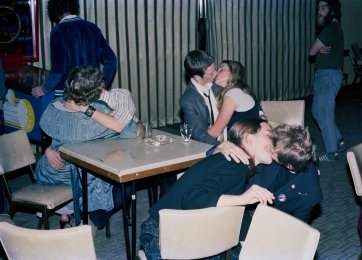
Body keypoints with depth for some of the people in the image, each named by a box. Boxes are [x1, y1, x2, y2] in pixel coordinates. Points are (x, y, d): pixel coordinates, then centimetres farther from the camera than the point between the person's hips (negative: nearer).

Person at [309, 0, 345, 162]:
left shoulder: (330, 30, -19)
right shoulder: (333, 28, 14)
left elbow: (312, 51, -15)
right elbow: (316, 51, 10)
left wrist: (319, 49, 4)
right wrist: (321, 49, -10)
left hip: (328, 75, -10)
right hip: (324, 74, 10)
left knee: (324, 115, -3)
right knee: (317, 111, 18)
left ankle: (331, 153, 8)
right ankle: (338, 141, 28)